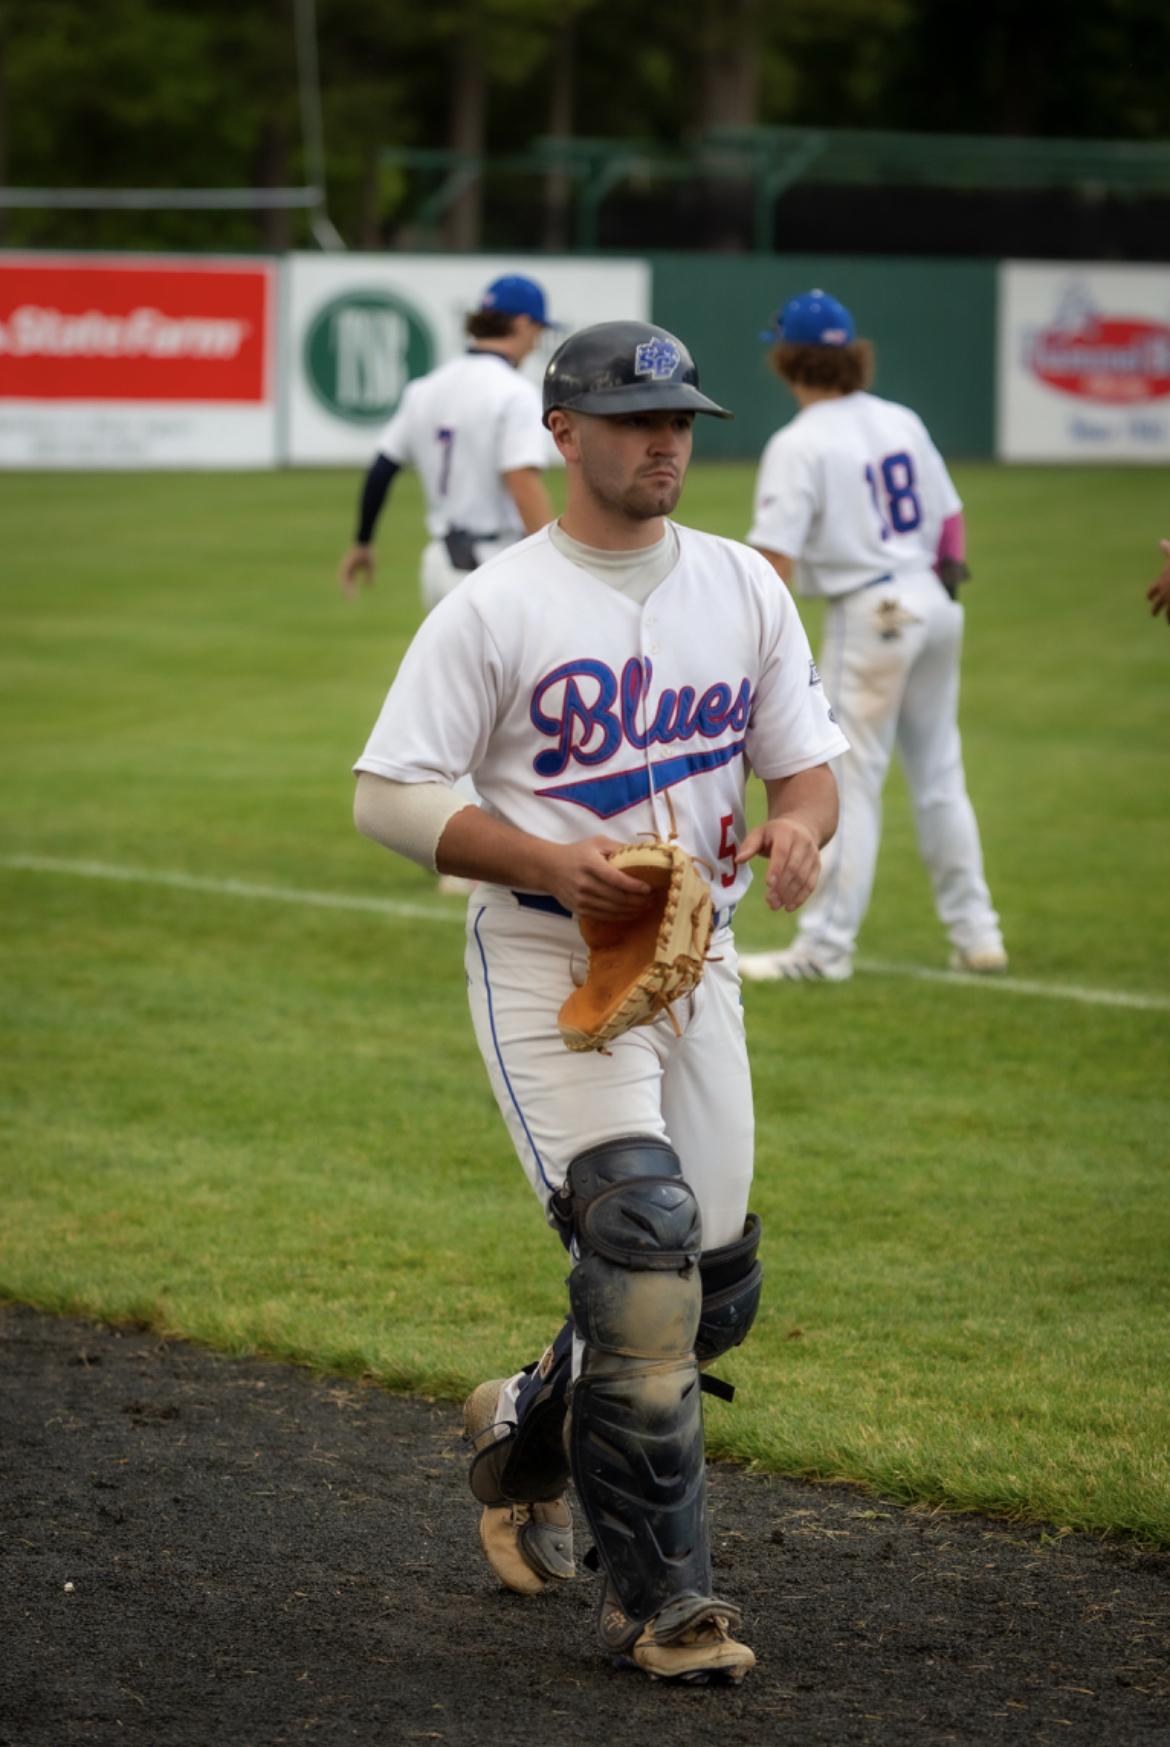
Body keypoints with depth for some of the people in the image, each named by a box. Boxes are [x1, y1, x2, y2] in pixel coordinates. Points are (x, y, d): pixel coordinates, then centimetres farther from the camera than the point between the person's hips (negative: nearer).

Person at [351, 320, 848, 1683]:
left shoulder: (744, 589, 8)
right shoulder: (495, 607, -7)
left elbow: (808, 760, 12)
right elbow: (388, 793, -7)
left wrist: (800, 823, -12)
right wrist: (546, 862, -21)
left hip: (695, 965, 6)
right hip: (546, 963, -6)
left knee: (716, 1287, 7)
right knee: (641, 1230, -21)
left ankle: (530, 1427, 38)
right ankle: (654, 1594, -15)